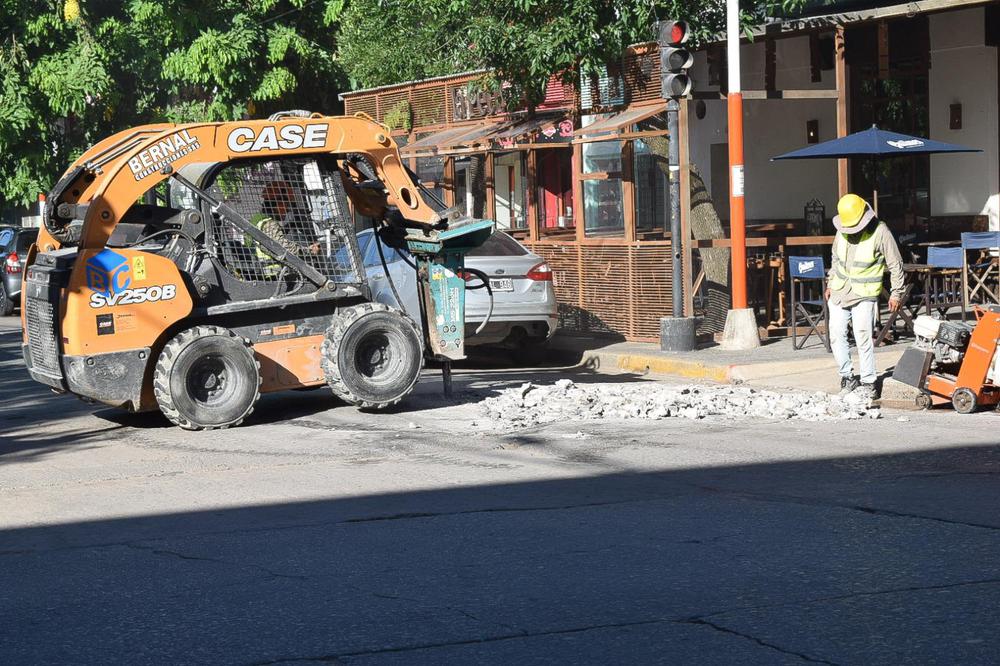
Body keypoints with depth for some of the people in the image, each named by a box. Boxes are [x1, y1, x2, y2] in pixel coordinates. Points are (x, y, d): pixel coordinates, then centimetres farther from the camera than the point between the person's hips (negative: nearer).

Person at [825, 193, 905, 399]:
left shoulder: (879, 232, -11)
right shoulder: (842, 231, 6)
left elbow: (895, 264, -5)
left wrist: (896, 293, -4)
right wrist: (831, 283, 21)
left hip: (864, 295, -5)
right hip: (839, 292, 5)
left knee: (863, 336, -11)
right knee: (836, 334, -1)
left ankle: (868, 383, -4)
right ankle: (847, 376, 10)